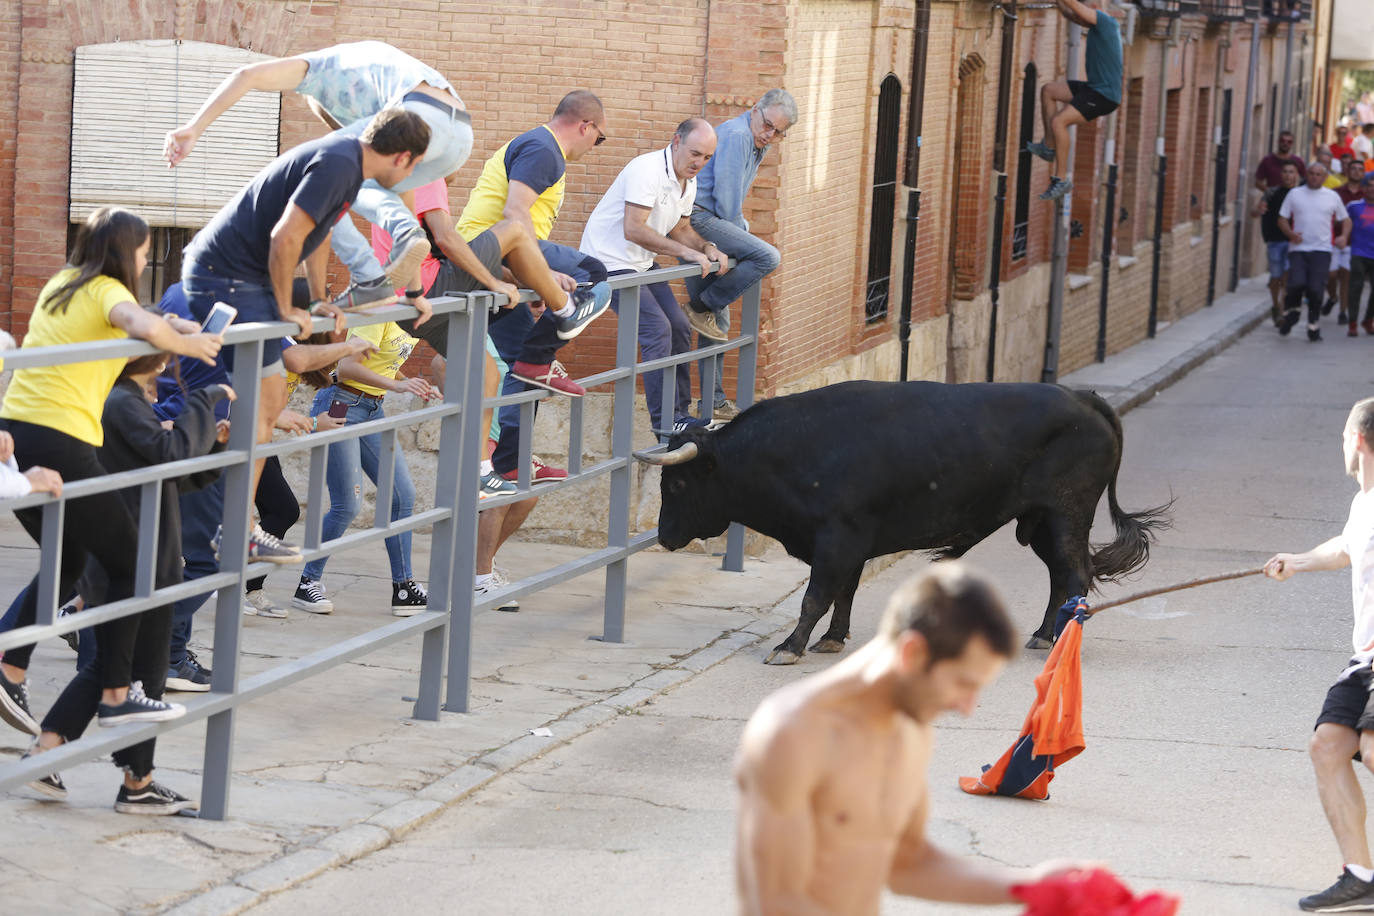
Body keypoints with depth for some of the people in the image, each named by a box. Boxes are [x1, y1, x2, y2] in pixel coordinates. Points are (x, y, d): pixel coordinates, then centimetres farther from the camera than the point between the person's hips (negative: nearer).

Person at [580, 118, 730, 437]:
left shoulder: (688, 181, 7)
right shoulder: (647, 170, -24)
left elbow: (680, 229, 17)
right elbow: (633, 230, -31)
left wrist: (708, 249, -4)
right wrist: (687, 252, -28)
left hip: (641, 264, 10)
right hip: (610, 261, -10)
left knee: (679, 328, 7)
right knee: (657, 329, -17)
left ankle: (679, 412, 15)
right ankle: (665, 420, -14)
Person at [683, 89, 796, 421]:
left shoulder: (756, 144, 23)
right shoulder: (736, 135, -10)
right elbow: (726, 195, -13)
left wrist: (739, 232, 18)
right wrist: (737, 237, -2)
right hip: (697, 218, -10)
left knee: (718, 322, 10)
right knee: (767, 257, -25)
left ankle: (713, 403, 14)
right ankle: (703, 306, -12)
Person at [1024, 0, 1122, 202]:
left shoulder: (1105, 21, -13)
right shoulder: (1100, 25, 14)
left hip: (1104, 95, -10)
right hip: (1094, 87, 10)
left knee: (1058, 121, -20)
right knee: (1048, 91, 15)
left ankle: (1062, 179, -14)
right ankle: (1048, 146, 14)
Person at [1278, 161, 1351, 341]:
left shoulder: (1332, 197, 11)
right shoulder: (1294, 194, 10)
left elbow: (1345, 220, 19)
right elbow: (1282, 219, 9)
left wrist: (1344, 236, -1)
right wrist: (1290, 234, -10)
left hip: (1321, 250, 0)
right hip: (1297, 249, 0)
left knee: (1315, 288, -12)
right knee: (1297, 283, -19)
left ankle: (1313, 325, 6)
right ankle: (1293, 311, 12)